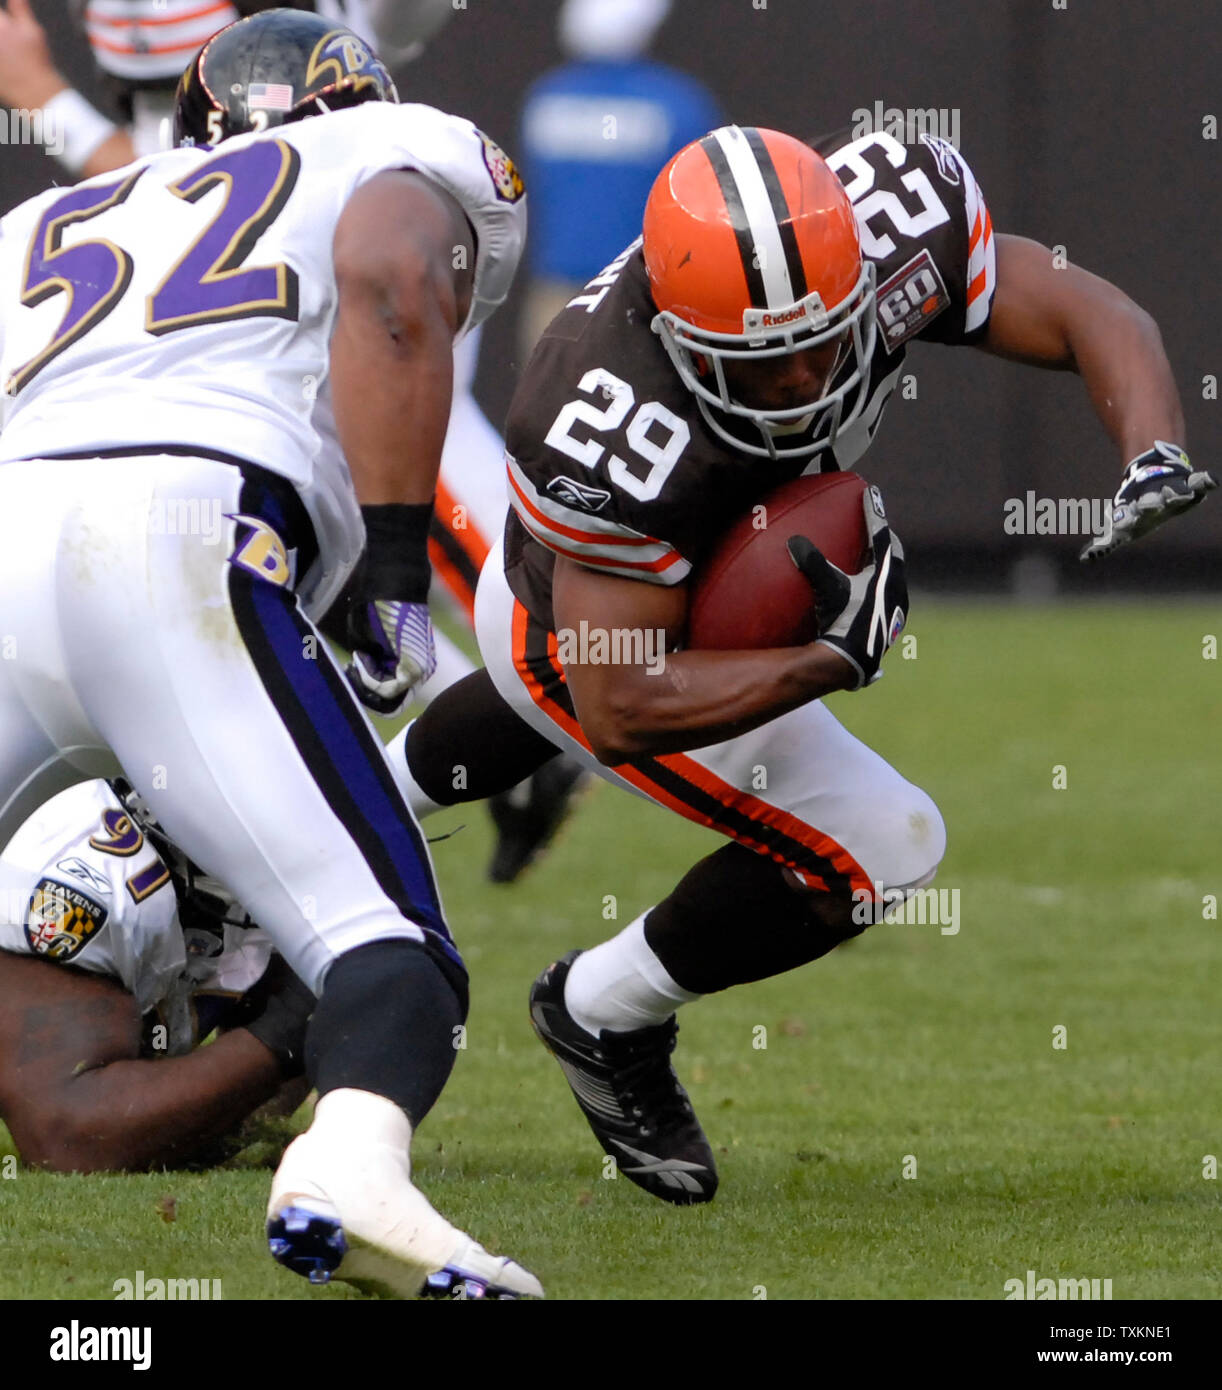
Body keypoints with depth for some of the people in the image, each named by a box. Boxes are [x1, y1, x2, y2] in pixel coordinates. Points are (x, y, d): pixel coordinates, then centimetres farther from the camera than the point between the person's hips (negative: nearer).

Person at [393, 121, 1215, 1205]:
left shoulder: (897, 220, -36)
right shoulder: (617, 438, -48)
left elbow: (1090, 317, -23)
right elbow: (621, 708, -41)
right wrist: (835, 661, -50)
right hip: (589, 628, -7)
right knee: (873, 850, -13)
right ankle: (603, 1018, 10)